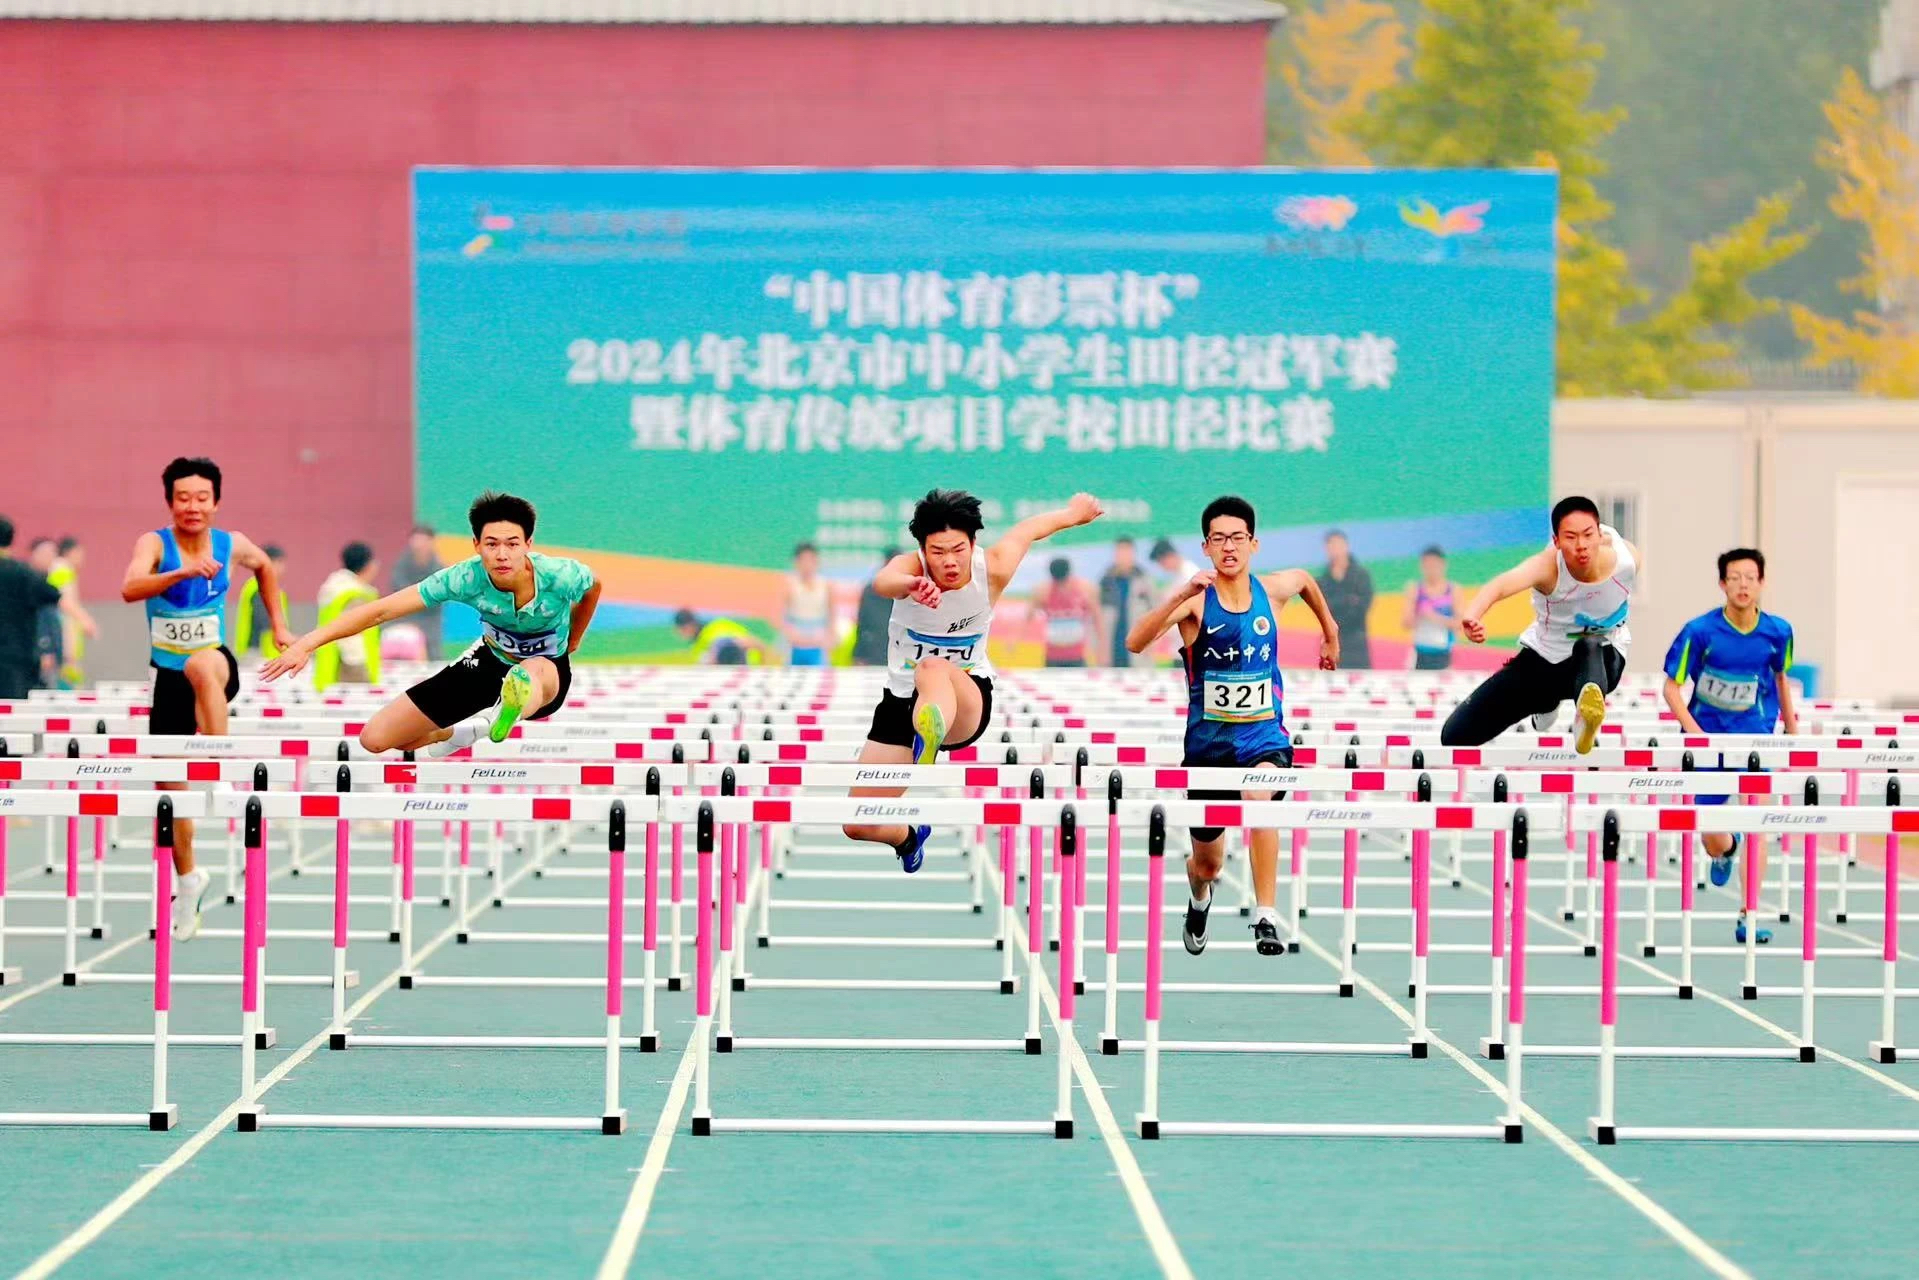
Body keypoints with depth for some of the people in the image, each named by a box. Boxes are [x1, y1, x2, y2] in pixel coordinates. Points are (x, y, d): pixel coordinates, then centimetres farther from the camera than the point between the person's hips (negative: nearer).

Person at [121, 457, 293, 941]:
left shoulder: (233, 545, -3)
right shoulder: (154, 543, -12)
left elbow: (265, 567, 22)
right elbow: (129, 589, -34)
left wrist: (278, 625, 18)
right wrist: (182, 572, -48)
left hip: (218, 666, -1)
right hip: (169, 677, 1)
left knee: (201, 665, -40)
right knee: (169, 784, 7)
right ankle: (187, 879, 27)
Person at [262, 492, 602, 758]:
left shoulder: (561, 577, -29)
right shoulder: (466, 579, -28)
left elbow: (593, 587, -2)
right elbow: (381, 610, -28)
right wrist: (308, 642, -38)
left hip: (549, 668, -3)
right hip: (489, 661, 3)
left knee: (534, 671, -43)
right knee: (375, 739, 2)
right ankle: (475, 730, 24)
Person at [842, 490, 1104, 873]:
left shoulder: (993, 568, -15)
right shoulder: (911, 566, -20)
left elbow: (1030, 528, 7)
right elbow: (884, 580, -47)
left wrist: (1073, 513, 29)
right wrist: (910, 585, -72)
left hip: (967, 700, -2)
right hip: (903, 698, 2)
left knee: (934, 669, -40)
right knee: (858, 826, 0)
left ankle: (926, 748, -75)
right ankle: (910, 836, 39)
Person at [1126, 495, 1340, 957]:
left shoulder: (1274, 590, -1)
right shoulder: (1195, 601, -12)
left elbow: (1306, 580, 25)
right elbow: (1135, 643, -29)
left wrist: (1330, 632, 33)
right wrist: (1181, 595, -38)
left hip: (1264, 736, 0)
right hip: (1208, 741, 0)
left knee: (1261, 795, -36)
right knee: (1207, 864, 14)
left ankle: (1266, 918, -35)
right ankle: (1199, 902, 52)